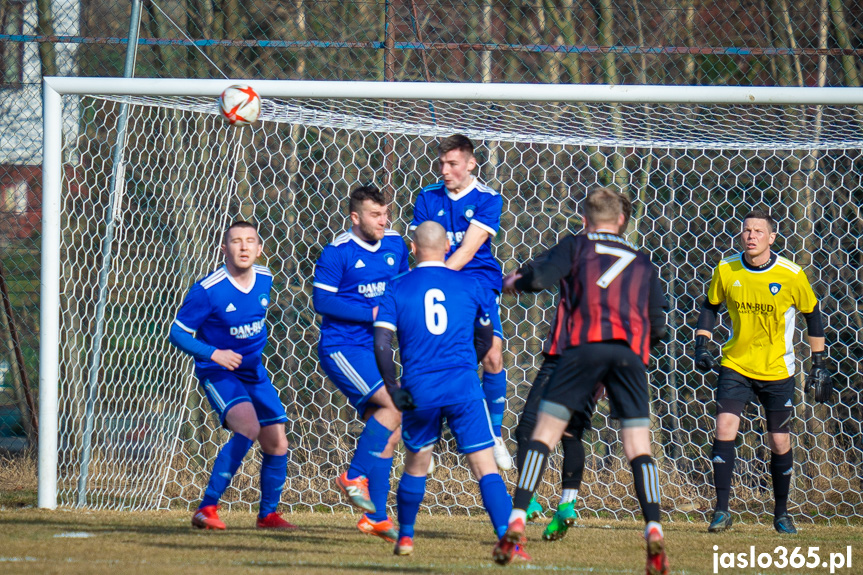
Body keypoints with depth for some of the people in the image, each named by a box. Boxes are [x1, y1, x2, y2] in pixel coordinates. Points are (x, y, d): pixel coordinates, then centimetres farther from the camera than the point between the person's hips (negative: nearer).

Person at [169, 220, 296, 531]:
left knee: (277, 445, 6)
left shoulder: (264, 279, -2)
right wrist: (213, 353, -25)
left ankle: (268, 514, 29)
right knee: (248, 427, -30)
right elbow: (178, 333, -14)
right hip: (219, 375, -7)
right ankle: (206, 508, -24)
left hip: (254, 373, 7)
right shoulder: (208, 290, -20)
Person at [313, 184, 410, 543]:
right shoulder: (337, 253, -12)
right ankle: (353, 477, -11)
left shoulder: (395, 245, 7)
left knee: (387, 433, 5)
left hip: (373, 350, 7)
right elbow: (322, 300, -14)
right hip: (341, 348, -7)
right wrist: (371, 313, -18)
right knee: (395, 404, -23)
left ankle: (375, 516, 10)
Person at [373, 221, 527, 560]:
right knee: (485, 468, -5)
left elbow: (381, 342, -7)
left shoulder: (398, 288, 4)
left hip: (418, 390, 1)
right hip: (463, 386, -1)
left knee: (416, 465, 21)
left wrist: (393, 388, -2)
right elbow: (486, 339, 19)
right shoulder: (468, 286, 7)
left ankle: (405, 537, 31)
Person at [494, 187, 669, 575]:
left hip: (584, 345, -2)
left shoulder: (576, 246, 18)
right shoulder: (642, 262, 26)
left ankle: (516, 522, -8)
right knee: (639, 446, 2)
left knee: (543, 434, 3)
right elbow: (659, 327, 19)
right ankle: (654, 531, -15)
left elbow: (540, 277, 1)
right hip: (630, 353, 2)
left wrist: (513, 282, 22)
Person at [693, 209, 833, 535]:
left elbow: (812, 314, 2)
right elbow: (710, 306, 12)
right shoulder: (725, 271, -6)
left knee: (780, 443, 5)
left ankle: (781, 513, 24)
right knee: (724, 429, -15)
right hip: (735, 366, 1)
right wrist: (701, 344, -1)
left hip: (777, 371, -1)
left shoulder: (791, 275, -11)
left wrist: (820, 364, 2)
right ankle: (721, 511, -9)